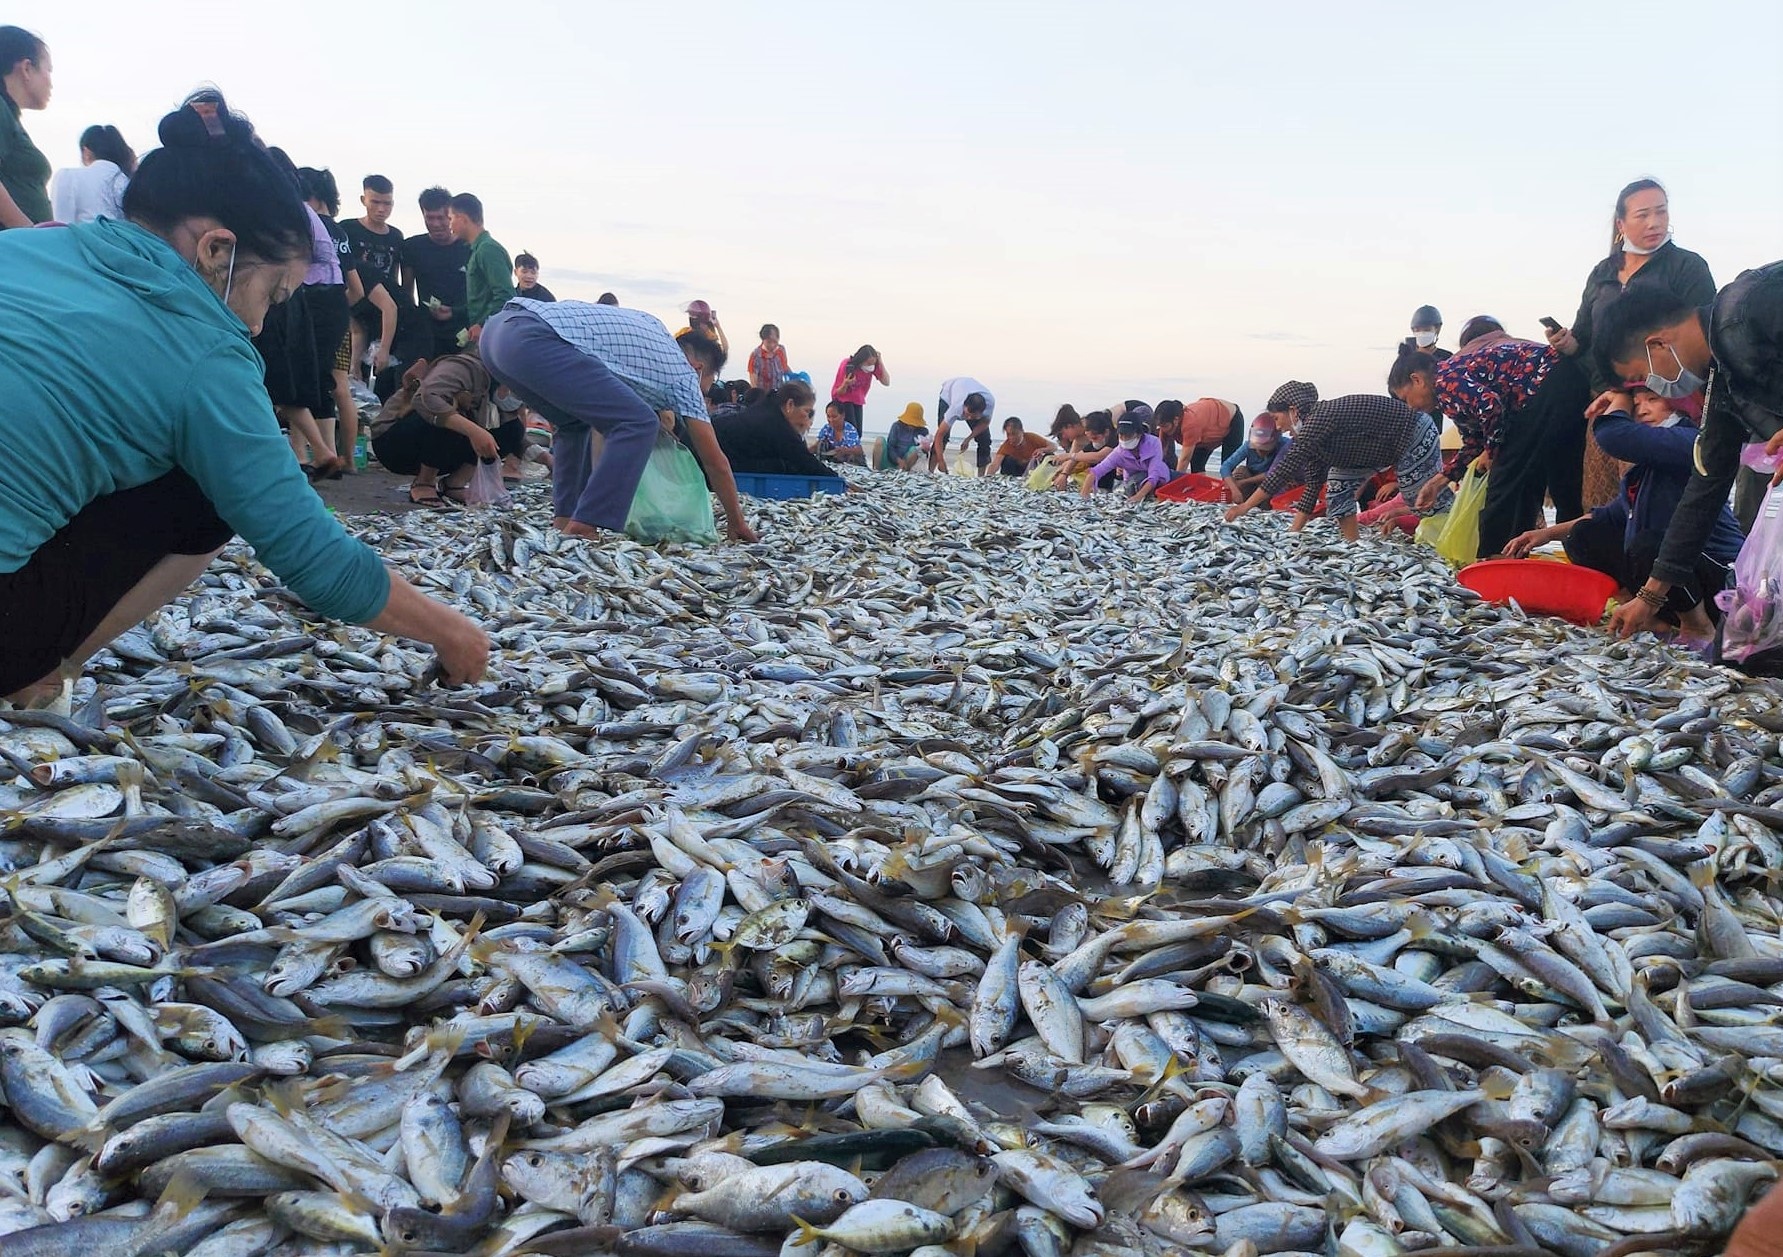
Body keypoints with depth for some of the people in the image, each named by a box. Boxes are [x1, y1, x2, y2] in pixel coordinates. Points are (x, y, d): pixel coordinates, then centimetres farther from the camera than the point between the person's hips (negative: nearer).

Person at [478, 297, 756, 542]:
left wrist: (655, 406, 42)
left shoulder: (651, 327, 33)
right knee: (638, 425, -5)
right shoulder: (684, 375, 15)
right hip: (533, 340, -9)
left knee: (574, 422, 28)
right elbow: (715, 462, 19)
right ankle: (582, 529, -11)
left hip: (497, 328, 9)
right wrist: (736, 522, 30)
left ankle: (566, 518, 19)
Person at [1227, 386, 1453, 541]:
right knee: (1337, 487, 3)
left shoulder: (1318, 420, -27)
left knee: (1431, 501, -4)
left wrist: (1245, 506, -30)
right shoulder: (1314, 429, 2)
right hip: (1383, 444, 9)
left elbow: (1284, 470, -31)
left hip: (1414, 432, -9)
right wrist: (1293, 532, 0)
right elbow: (1313, 486, 3)